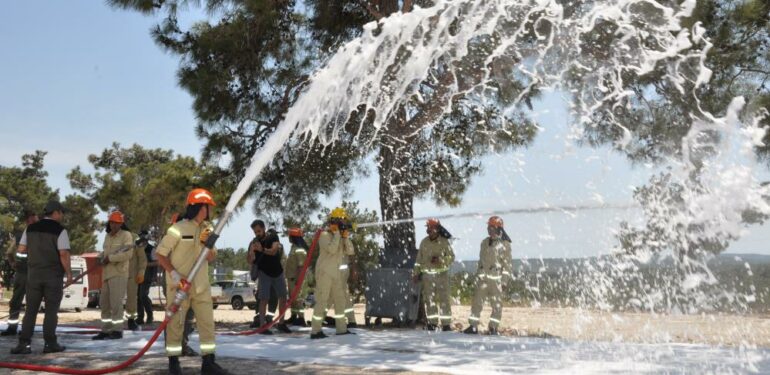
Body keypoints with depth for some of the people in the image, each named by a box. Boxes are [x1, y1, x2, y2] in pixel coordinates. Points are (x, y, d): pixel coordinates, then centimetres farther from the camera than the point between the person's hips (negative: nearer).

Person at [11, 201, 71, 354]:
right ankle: (50, 343, 4)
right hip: (53, 275, -4)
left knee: (31, 310, 7)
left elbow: (21, 250, 6)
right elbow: (64, 254, -17)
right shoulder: (60, 231, -10)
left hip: (34, 274, 4)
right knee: (51, 310, 4)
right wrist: (69, 272, -6)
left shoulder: (30, 228, 5)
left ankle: (24, 343, 0)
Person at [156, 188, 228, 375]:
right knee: (176, 323, 2)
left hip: (201, 284, 6)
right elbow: (160, 254, -7)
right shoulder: (178, 229, -12)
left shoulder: (207, 229, 7)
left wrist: (207, 244, -12)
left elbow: (211, 258, 7)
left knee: (207, 322, 4)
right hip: (179, 284, -6)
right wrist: (174, 274, -16)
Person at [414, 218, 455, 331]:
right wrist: (416, 273, 10)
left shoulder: (444, 242, -2)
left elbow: (451, 257, -3)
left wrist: (440, 260, -19)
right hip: (427, 274, 3)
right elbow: (419, 259, 12)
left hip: (441, 274, -3)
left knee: (444, 299, -3)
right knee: (429, 299, 6)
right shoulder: (424, 242, 7)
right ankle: (432, 322, 14)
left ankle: (446, 323, 1)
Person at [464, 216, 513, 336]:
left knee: (496, 303, 1)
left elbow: (507, 262, -4)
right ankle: (473, 326, 5)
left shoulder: (504, 244, -3)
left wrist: (505, 276, -10)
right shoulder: (485, 242, 14)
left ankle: (493, 327, 9)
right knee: (477, 301, 1)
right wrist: (478, 274, 17)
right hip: (483, 276, 5)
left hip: (496, 277, -5)